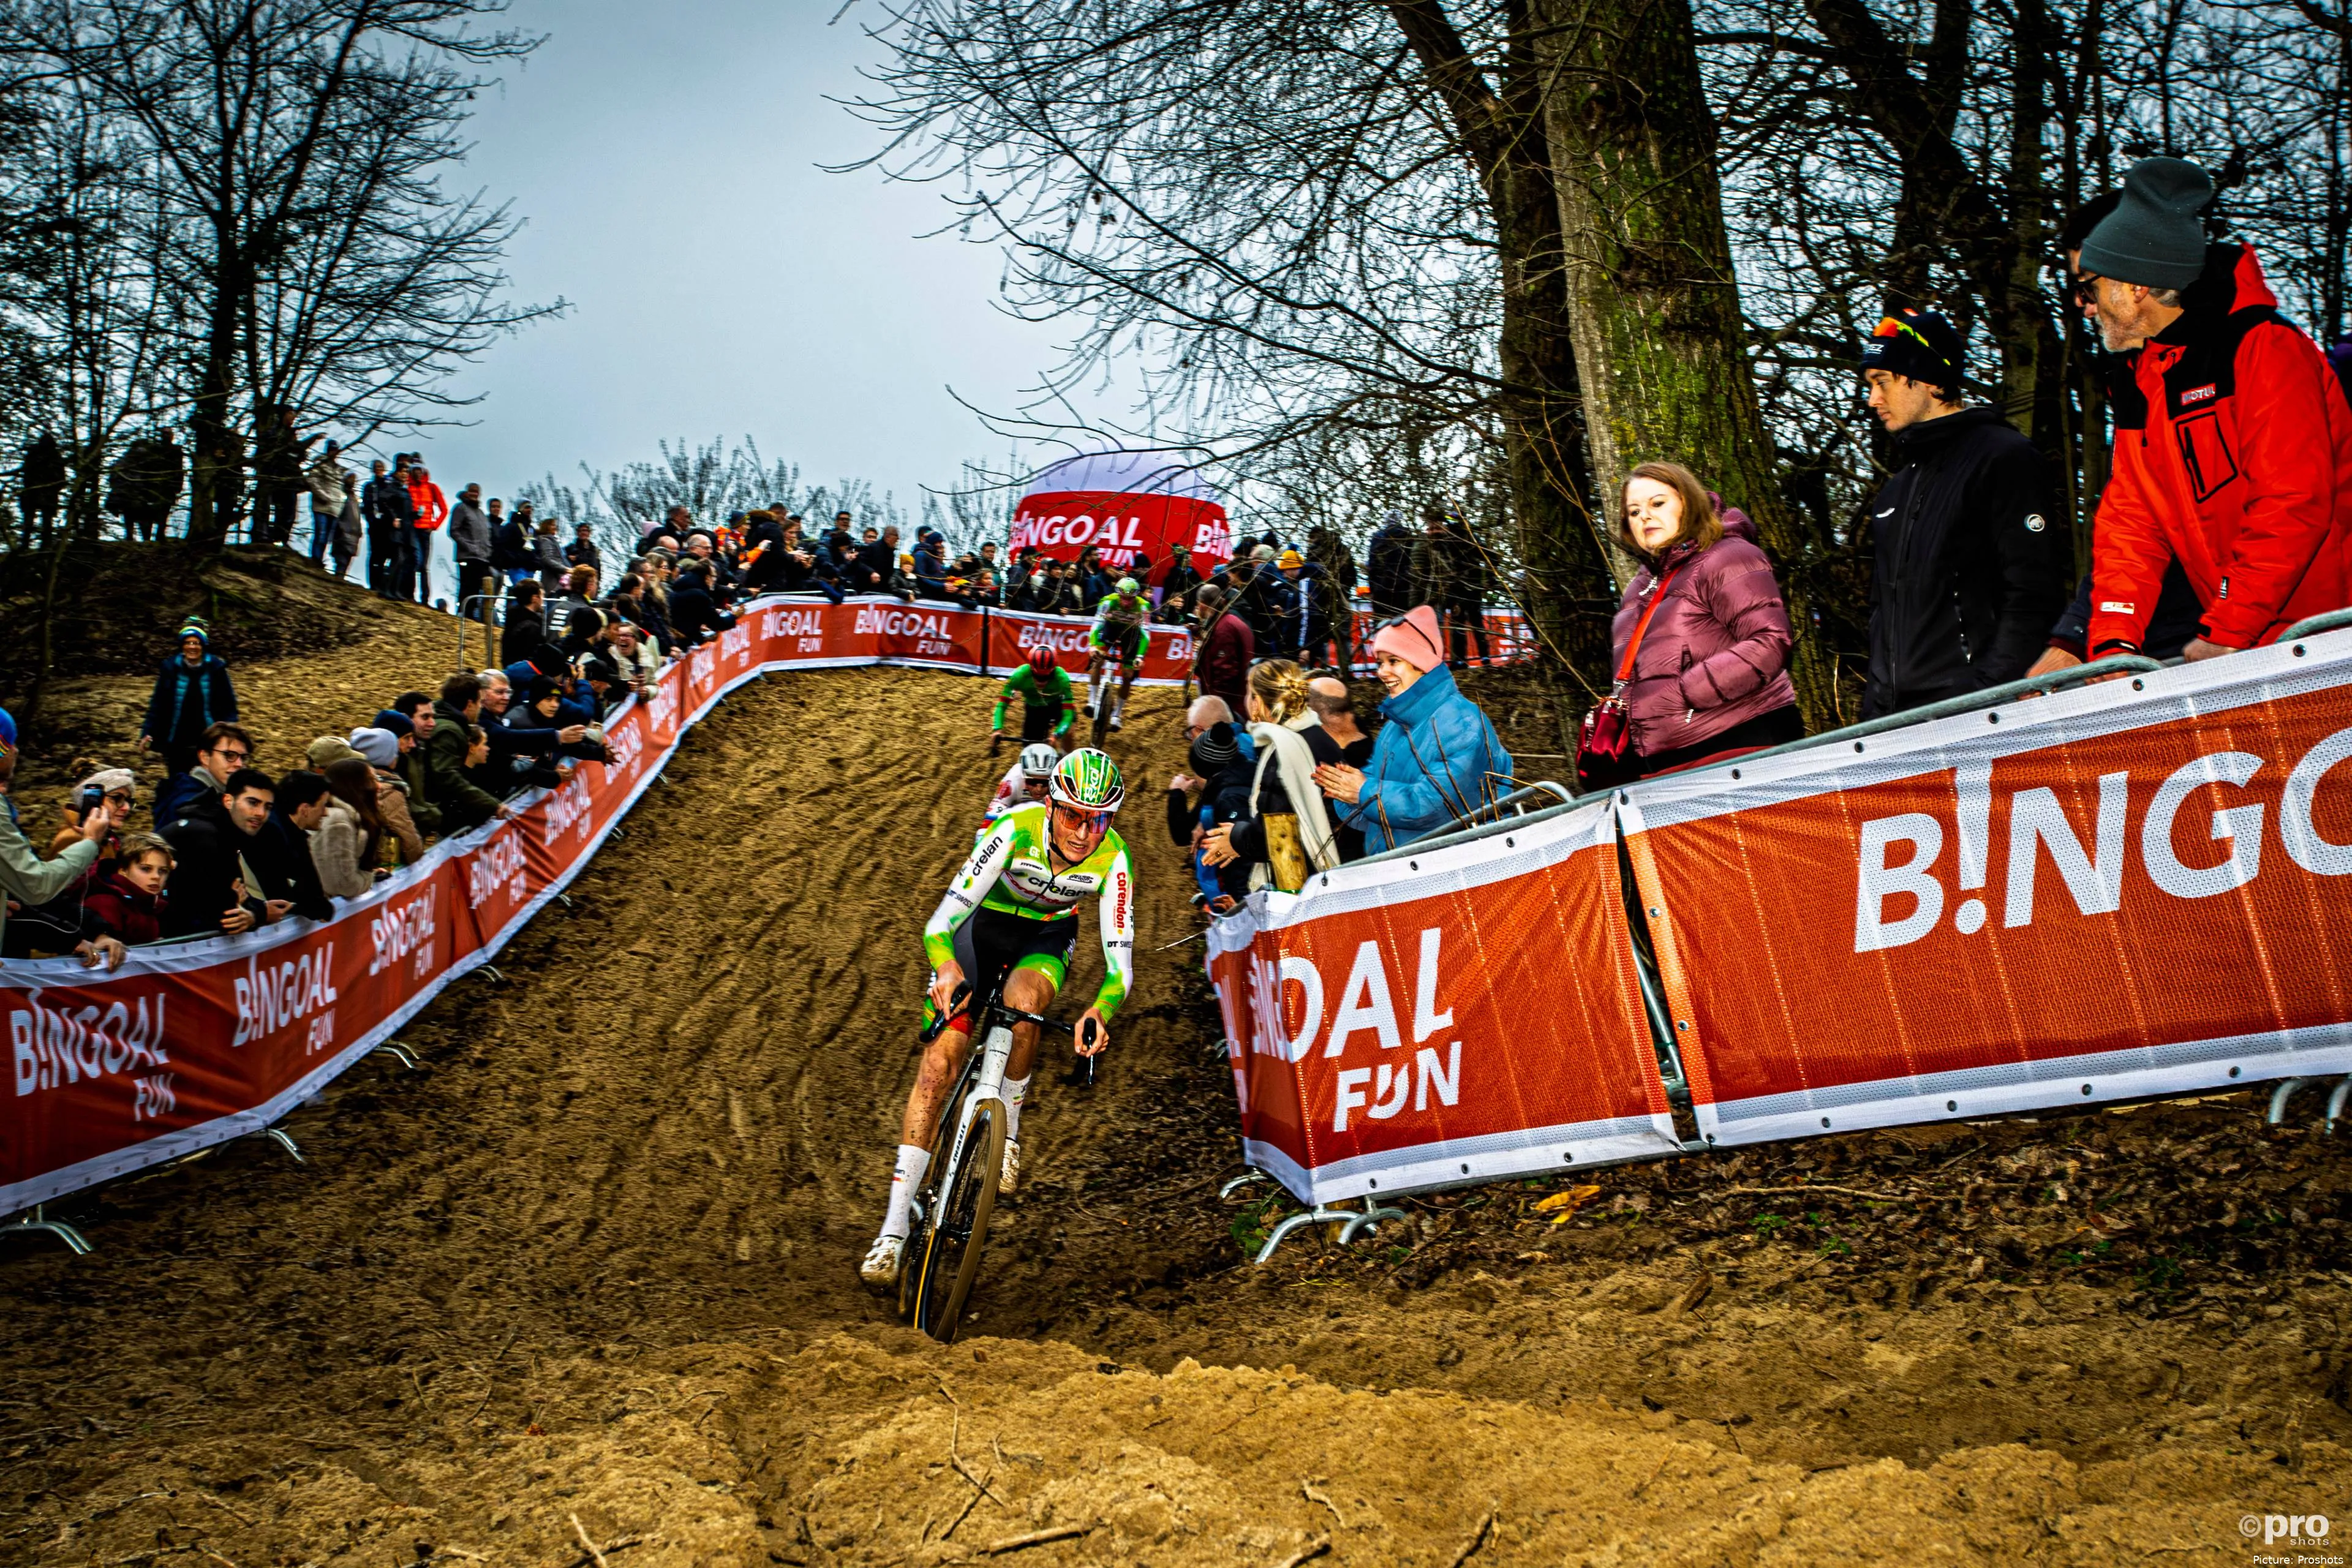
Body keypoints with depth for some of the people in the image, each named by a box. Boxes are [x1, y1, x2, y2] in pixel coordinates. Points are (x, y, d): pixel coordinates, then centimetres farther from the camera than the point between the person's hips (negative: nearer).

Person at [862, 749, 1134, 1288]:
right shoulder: (1015, 831, -31)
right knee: (939, 1063, -12)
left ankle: (1009, 1127, -8)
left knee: (1021, 1001, -35)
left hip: (1046, 937, 1)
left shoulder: (1113, 859, -26)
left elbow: (1120, 961, -29)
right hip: (982, 923, -1)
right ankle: (894, 1229, -8)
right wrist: (947, 970, -56)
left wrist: (1100, 1013, -49)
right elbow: (941, 922, -36)